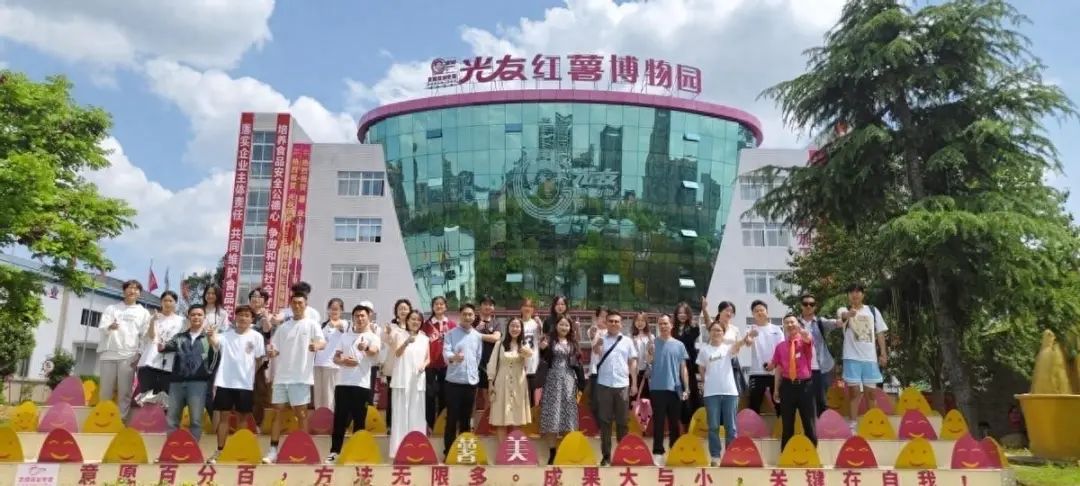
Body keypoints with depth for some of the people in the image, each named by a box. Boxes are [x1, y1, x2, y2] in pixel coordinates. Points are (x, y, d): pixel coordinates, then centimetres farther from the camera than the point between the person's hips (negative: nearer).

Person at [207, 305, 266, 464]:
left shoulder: (256, 337, 0)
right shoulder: (226, 335, 3)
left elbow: (259, 360, 4)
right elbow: (215, 344, -16)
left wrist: (249, 374, 2)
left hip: (245, 384, -1)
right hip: (225, 382, 1)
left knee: (242, 417, 9)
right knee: (224, 416, 5)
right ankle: (219, 451, 11)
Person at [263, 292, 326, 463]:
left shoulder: (311, 324, 0)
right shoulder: (283, 327, 13)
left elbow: (323, 342, -15)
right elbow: (275, 349, 15)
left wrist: (316, 345, -38)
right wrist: (271, 352, -10)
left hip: (301, 377, -4)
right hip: (281, 376, 5)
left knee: (301, 414, 0)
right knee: (278, 412, 7)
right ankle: (273, 451, 13)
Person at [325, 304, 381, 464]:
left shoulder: (372, 337, -1)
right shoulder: (345, 336, 13)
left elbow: (375, 352, -23)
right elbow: (335, 358, 14)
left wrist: (366, 348, -47)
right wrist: (343, 361, -9)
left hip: (362, 385, -3)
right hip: (343, 383, 3)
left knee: (359, 421, 3)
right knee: (340, 419, 5)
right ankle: (334, 451, 12)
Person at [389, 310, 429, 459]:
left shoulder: (424, 338, 11)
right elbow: (397, 353, -16)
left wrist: (424, 365, -7)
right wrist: (406, 342, -36)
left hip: (418, 381, 3)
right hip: (402, 380, -3)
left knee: (416, 414, 6)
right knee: (401, 413, -3)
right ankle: (398, 449, 0)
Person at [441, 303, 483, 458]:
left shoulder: (477, 336, 9)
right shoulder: (451, 333, -3)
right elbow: (446, 352, -15)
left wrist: (474, 373, 13)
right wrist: (453, 357, -36)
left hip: (471, 381, 4)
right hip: (454, 381, -4)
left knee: (466, 417, 10)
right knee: (452, 417, -1)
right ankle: (448, 451, 7)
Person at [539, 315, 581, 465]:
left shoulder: (573, 343, 12)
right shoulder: (549, 340, 2)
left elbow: (578, 364, 10)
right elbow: (542, 361, -3)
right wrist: (542, 350, -24)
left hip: (568, 381, 3)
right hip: (553, 381, -3)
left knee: (567, 417, 2)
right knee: (552, 417, -3)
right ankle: (552, 453, 3)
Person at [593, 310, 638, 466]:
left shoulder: (627, 341, 8)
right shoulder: (601, 339, 3)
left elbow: (633, 362, 9)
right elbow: (595, 351, -16)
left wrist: (634, 384, 5)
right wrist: (598, 343, -39)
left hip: (622, 385, 1)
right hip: (604, 385, -1)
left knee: (622, 421, 8)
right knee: (605, 420, 4)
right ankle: (606, 455, 12)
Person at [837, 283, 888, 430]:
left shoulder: (873, 311, 11)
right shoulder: (844, 310, 1)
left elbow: (880, 333, 12)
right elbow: (842, 315, -25)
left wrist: (883, 353, 3)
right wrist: (848, 314, -50)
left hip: (870, 357, 3)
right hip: (852, 357, -3)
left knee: (870, 391, 8)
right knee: (853, 391, -3)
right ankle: (852, 425, 1)